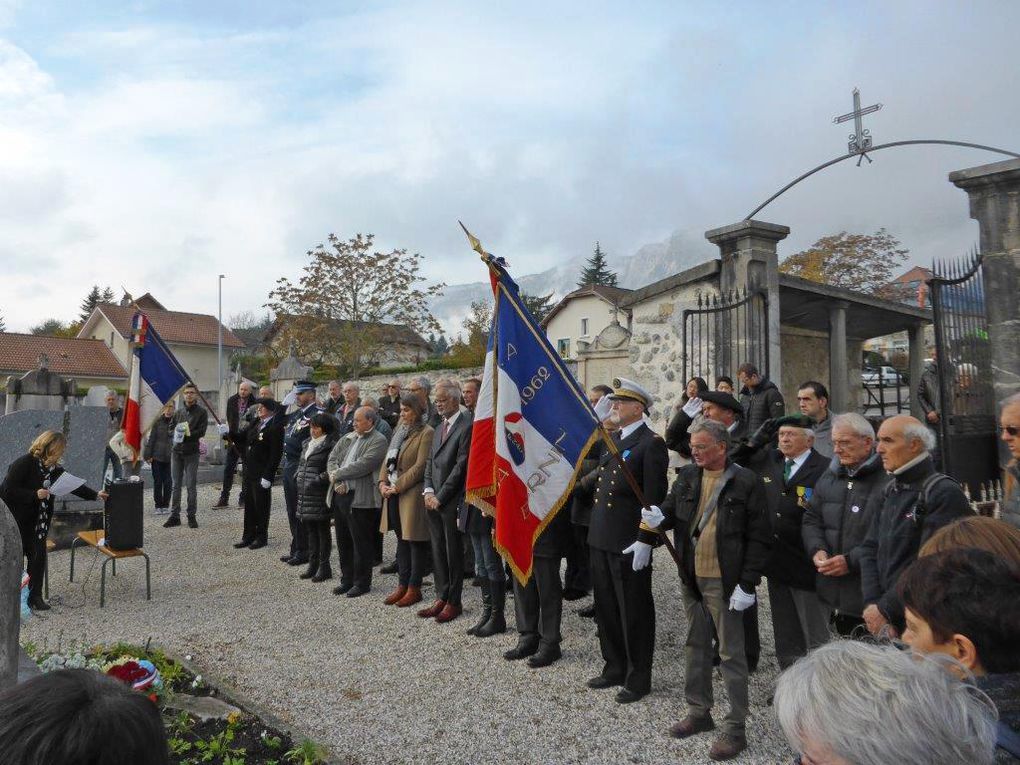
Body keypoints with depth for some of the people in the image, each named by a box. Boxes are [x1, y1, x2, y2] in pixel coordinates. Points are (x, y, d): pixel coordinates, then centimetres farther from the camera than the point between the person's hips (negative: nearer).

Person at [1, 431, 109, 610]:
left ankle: (35, 596, 11)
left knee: (38, 555, 2)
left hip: (37, 521, 6)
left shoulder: (54, 469, 4)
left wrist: (95, 495, 5)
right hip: (16, 520, -6)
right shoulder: (24, 463, -17)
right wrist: (35, 495, -27)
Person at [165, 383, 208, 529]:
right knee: (176, 485, 6)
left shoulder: (201, 413, 0)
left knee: (191, 486, 0)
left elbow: (201, 432, -9)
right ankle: (174, 516, 12)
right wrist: (176, 434, -12)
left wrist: (185, 435, -19)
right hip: (176, 451, 4)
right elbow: (172, 428, 10)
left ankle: (191, 516, 9)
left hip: (192, 452, -4)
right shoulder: (178, 412, 13)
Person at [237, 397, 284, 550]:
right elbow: (247, 442, 21)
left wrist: (267, 476, -20)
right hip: (250, 472, 9)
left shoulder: (275, 427, -15)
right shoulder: (256, 424, 13)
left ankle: (261, 537, 15)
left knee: (261, 507, 3)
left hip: (262, 475, -8)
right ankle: (248, 537, 25)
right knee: (249, 506, 15)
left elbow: (276, 454, -18)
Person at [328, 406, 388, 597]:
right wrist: (337, 481, -8)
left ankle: (362, 582, 13)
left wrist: (337, 475, -12)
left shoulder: (378, 441, -8)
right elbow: (332, 459, 9)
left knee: (361, 543, 1)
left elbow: (363, 465, -18)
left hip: (360, 498, -7)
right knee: (343, 541, 15)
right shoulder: (347, 438, 16)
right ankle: (347, 579, 28)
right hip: (339, 495, 7)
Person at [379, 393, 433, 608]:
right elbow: (388, 460, 16)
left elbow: (420, 466, -16)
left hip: (412, 494, -8)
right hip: (394, 494, 8)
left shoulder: (426, 433, -10)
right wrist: (383, 482, 0)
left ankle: (414, 588, 10)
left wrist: (397, 486, -16)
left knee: (415, 541, 1)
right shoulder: (399, 432, 16)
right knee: (401, 540, 14)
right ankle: (402, 585, 23)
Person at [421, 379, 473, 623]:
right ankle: (441, 598, 23)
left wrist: (440, 497, -13)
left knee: (454, 553, 2)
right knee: (438, 552, 13)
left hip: (452, 502, -8)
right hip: (433, 501, 8)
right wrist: (428, 491, 1)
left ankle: (454, 601, 13)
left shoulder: (466, 426, -11)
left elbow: (461, 466, -15)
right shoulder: (439, 428, 16)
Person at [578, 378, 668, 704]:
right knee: (606, 607, 17)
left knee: (634, 611, 5)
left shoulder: (651, 443, -12)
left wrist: (645, 542, -19)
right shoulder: (612, 439, 12)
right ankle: (615, 668, 33)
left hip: (629, 543, -8)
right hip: (601, 538, 8)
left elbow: (654, 498, -16)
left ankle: (638, 678, 20)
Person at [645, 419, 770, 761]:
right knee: (695, 645, 17)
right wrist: (658, 518, -13)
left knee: (731, 653, 3)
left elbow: (758, 538, -10)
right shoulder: (687, 476, 5)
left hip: (724, 581, -6)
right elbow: (670, 511, 12)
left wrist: (747, 584, -14)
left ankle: (735, 727, 15)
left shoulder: (746, 482, -11)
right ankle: (699, 711, 33)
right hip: (691, 578, 6)